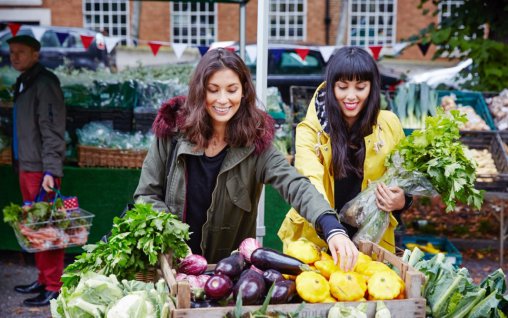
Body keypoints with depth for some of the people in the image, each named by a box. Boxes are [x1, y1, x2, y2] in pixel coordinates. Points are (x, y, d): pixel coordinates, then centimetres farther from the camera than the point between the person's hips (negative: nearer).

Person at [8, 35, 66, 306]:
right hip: (25, 166, 9)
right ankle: (43, 279, 23)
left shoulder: (44, 83, -11)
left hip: (41, 168, -9)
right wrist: (19, 162, 13)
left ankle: (53, 287, 3)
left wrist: (51, 170, -24)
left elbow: (52, 129, -18)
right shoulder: (22, 83, 17)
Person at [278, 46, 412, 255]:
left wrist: (401, 201, -15)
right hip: (316, 239, -1)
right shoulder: (311, 130, -10)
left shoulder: (389, 125, -3)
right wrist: (334, 231, -40)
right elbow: (310, 182, -24)